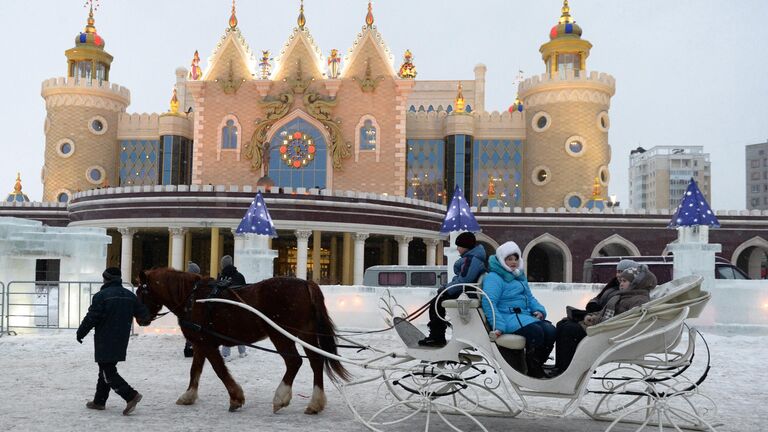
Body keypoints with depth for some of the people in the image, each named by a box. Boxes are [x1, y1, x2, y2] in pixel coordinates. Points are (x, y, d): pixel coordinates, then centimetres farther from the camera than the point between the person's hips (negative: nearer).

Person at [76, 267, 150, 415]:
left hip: (105, 342, -7)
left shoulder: (101, 296, -12)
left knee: (108, 372, -4)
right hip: (121, 342, 7)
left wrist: (80, 333, 1)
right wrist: (145, 321, 34)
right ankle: (99, 401, 25)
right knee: (106, 369, 19)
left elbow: (91, 318, -13)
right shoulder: (130, 296, 6)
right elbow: (143, 315, 10)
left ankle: (131, 395, -18)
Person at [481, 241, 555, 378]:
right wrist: (498, 326, -26)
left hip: (525, 315, 8)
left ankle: (539, 364, -2)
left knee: (550, 330, -18)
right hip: (508, 317, -8)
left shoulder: (520, 276, 24)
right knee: (535, 331, -32)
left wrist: (539, 310, 8)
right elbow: (489, 302, -15)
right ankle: (532, 370, -18)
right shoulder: (494, 277, -5)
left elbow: (529, 297, 30)